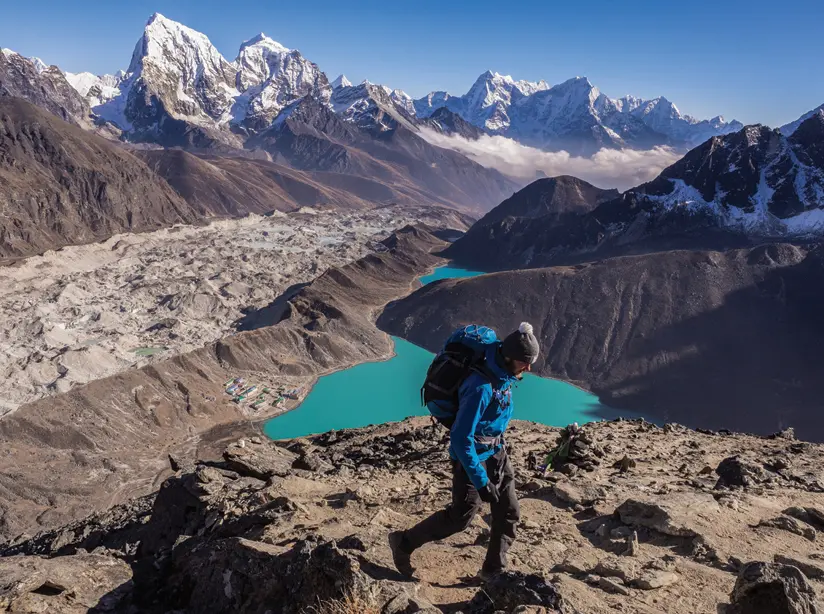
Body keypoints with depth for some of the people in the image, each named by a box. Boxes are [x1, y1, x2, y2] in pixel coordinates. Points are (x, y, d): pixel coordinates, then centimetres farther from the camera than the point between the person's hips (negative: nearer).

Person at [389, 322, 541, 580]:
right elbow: (461, 439, -31)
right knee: (460, 516, 0)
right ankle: (404, 543, 18)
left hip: (496, 452, 8)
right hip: (472, 455, -8)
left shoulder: (504, 375, -5)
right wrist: (480, 481, -28)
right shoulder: (481, 387, -33)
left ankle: (494, 570, 27)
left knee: (509, 512, 11)